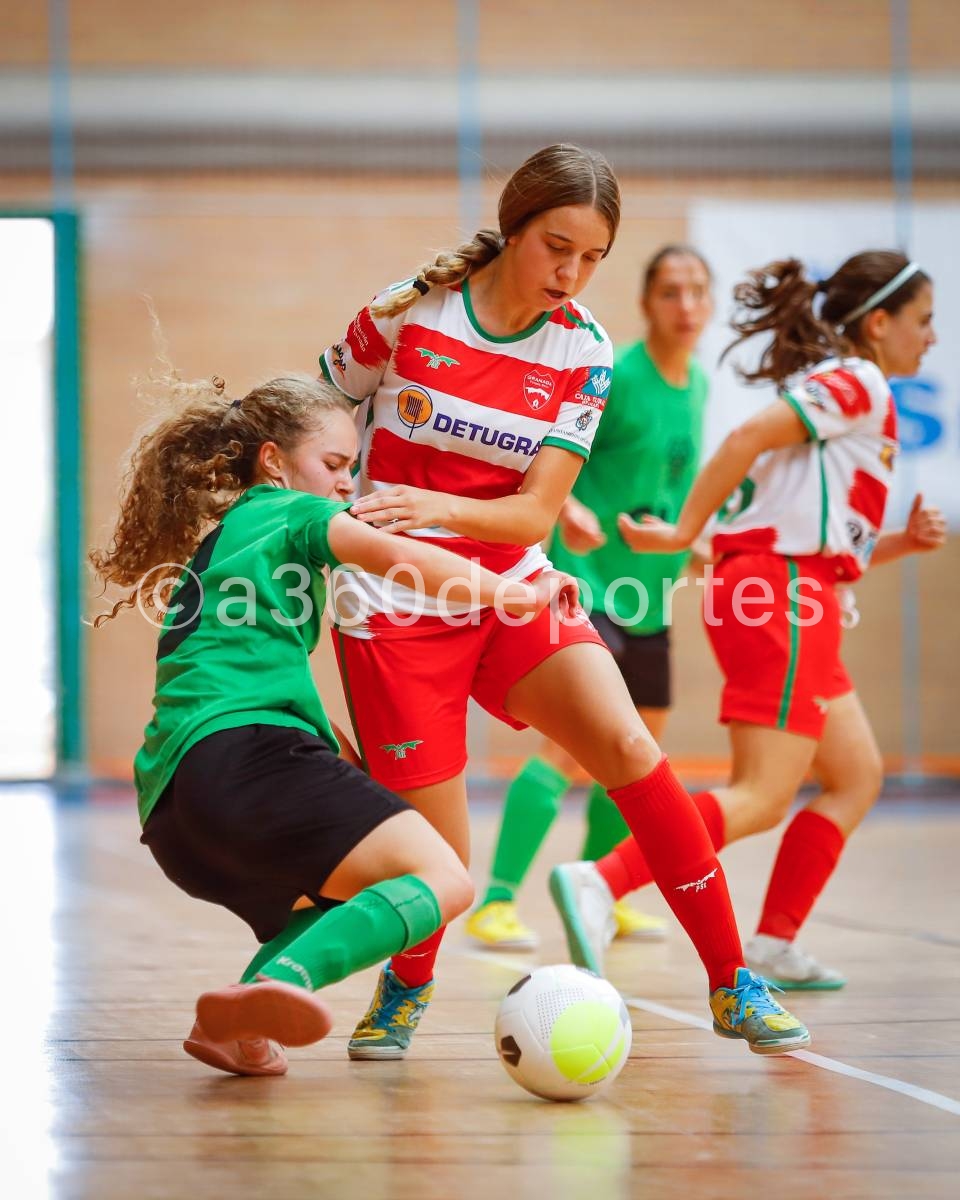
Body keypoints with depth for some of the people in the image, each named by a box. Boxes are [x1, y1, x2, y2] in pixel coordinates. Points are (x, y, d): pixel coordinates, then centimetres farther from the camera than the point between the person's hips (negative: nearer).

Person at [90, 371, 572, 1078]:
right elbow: (394, 556, -9)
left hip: (170, 796, 9)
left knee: (345, 899, 30)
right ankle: (281, 981, -41)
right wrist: (511, 594, -3)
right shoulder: (291, 511, 8)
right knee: (443, 880, -20)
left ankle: (240, 1024, 5)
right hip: (242, 752, -9)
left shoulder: (218, 534, 33)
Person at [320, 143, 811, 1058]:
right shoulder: (409, 311, -10)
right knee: (437, 861, -8)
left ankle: (732, 984, -9)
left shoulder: (583, 353, -3)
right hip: (393, 604, -3)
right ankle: (406, 985, 27)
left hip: (510, 589, 3)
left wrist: (437, 508, -28)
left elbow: (535, 510, -11)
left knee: (627, 748, -19)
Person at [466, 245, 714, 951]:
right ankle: (496, 904, -17)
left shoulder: (697, 384, 9)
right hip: (588, 580, -9)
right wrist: (568, 507, -36)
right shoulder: (614, 376, -14)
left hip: (650, 593, 9)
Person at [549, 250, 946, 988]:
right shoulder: (858, 382, -5)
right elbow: (749, 438, -18)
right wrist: (685, 534, -16)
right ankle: (601, 882, -28)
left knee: (857, 778, 14)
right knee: (763, 797, -15)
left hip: (782, 595, 10)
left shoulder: (848, 390, 25)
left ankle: (774, 946, 11)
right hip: (781, 595, -10)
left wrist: (903, 542, 8)